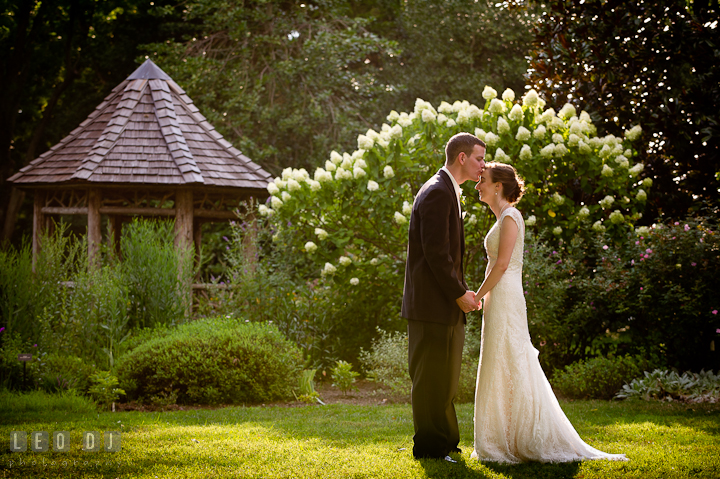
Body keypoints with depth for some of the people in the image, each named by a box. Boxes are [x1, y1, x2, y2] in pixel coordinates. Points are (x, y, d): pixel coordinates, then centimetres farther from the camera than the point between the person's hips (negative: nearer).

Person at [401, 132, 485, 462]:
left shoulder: (447, 192, 17)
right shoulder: (437, 193, -16)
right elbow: (436, 252, -21)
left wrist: (461, 290, 12)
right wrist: (459, 294, -15)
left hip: (445, 302, 10)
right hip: (432, 303, -10)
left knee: (444, 377, 17)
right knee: (432, 378, -2)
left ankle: (442, 441, 26)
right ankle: (429, 446, 6)